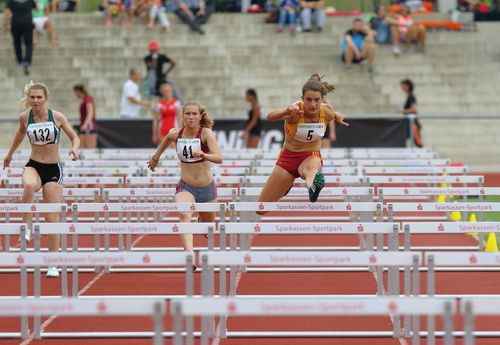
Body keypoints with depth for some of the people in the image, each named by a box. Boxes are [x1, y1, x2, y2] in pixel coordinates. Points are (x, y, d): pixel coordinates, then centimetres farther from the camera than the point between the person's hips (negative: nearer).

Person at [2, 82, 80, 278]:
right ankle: (27, 227, -24)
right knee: (28, 185, -39)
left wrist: (74, 149, -20)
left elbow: (74, 137, 2)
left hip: (54, 169, -1)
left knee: (52, 217, 0)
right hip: (33, 165, 1)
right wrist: (10, 154, 30)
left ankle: (53, 264, 7)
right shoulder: (25, 117, -1)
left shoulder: (57, 117, -7)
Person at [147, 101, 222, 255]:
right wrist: (155, 157, 32)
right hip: (185, 186, 1)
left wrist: (203, 155, -47)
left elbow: (219, 158, -28)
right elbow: (167, 139, 21)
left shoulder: (206, 133, -16)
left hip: (207, 188, -1)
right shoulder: (175, 134, -5)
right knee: (184, 215, -31)